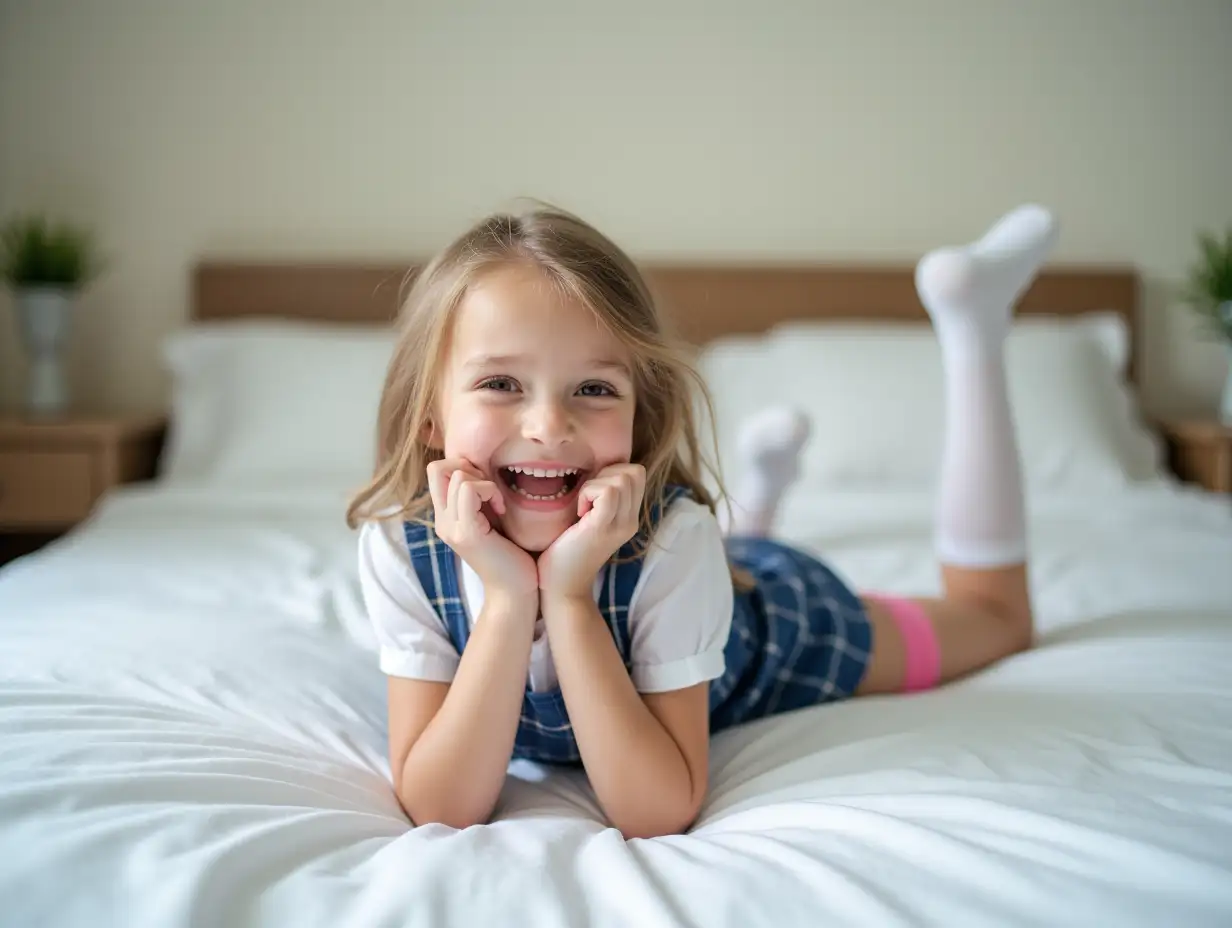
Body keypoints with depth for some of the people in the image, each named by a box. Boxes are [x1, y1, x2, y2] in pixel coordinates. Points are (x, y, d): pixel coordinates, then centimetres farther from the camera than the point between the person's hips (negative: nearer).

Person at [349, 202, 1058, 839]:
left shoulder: (673, 537, -40)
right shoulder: (398, 545, -34)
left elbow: (657, 814, -39)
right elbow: (444, 810, -34)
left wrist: (569, 594, -48)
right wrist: (509, 597, -45)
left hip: (785, 621, -2)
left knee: (995, 613, 21)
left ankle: (971, 322, 20)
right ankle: (764, 476, 42)